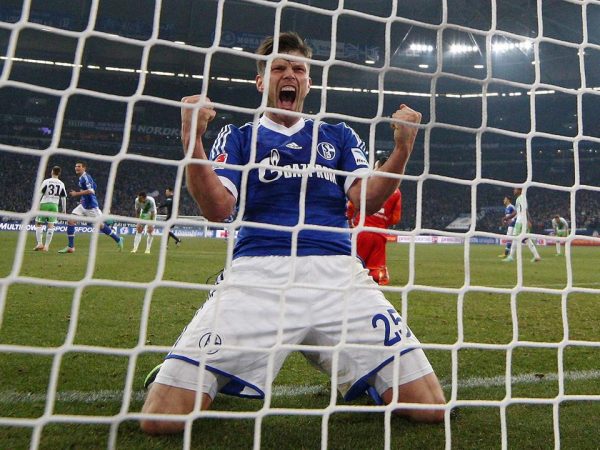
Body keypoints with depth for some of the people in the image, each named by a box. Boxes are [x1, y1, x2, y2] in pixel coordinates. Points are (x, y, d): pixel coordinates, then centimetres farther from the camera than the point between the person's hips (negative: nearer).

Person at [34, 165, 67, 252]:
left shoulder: (46, 181, -4)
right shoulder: (61, 184, 4)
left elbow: (40, 193, -7)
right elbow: (63, 198, 6)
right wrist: (64, 210, 13)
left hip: (44, 204, -2)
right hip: (54, 205, 2)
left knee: (38, 224, 8)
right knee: (50, 225, 3)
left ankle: (40, 243, 0)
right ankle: (46, 246, 2)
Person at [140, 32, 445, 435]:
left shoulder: (339, 136, 23)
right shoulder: (238, 137, 18)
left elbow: (366, 201, 9)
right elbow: (218, 209, 2)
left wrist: (402, 150, -5)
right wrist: (192, 141, -10)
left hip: (338, 272, 2)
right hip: (257, 272, -1)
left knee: (431, 409, -5)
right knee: (161, 418, -12)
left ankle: (350, 374, 24)